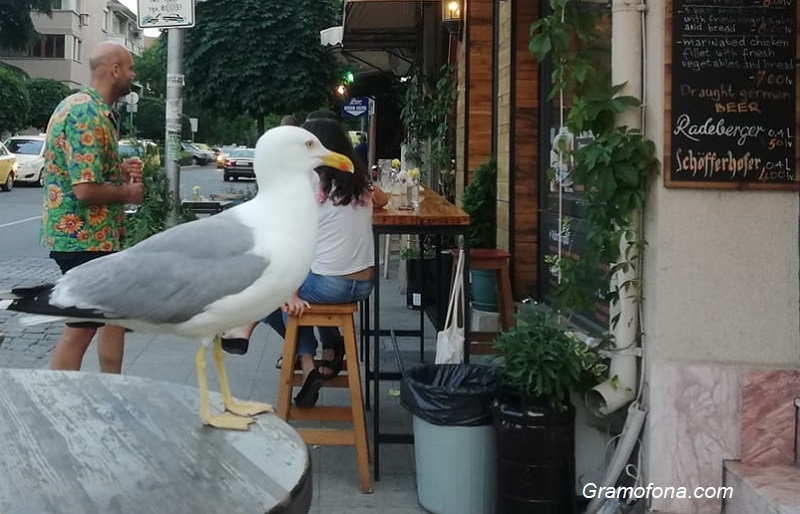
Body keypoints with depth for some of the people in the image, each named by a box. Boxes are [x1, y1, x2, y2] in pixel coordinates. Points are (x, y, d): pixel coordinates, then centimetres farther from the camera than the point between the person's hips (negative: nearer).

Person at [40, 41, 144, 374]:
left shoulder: (90, 108, 13)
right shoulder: (88, 114, -21)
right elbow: (85, 189, -28)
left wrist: (119, 171, 10)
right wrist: (127, 192, -11)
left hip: (95, 235, 11)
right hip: (83, 237, -11)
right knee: (81, 327, -4)